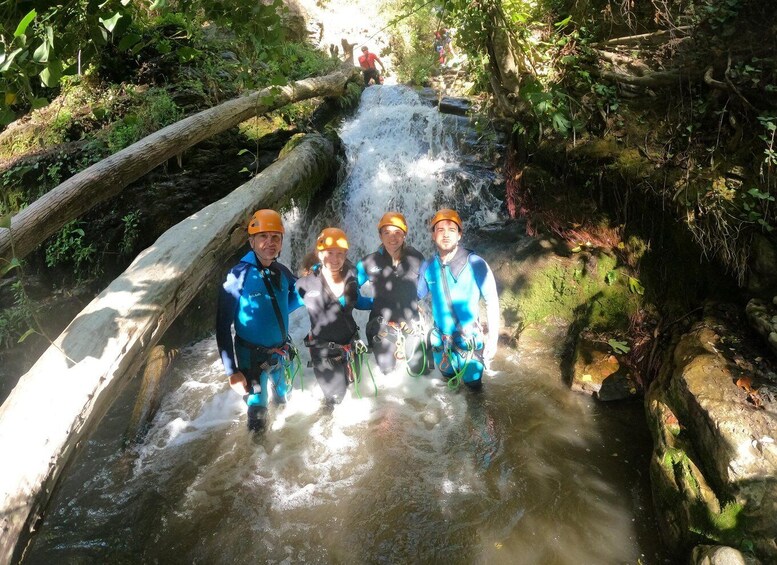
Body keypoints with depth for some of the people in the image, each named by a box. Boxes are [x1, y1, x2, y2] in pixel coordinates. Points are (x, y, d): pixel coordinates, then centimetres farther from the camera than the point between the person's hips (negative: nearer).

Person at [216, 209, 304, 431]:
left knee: (284, 396, 26)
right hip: (252, 356, -5)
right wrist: (232, 371, -20)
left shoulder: (282, 272, -5)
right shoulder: (238, 276, -20)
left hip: (281, 352, 5)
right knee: (258, 410, 4)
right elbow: (223, 326, -18)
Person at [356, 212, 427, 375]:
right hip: (382, 322, -1)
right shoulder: (370, 262, -13)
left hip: (411, 322, 1)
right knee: (386, 369, 9)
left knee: (417, 370, 11)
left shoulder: (416, 258, -10)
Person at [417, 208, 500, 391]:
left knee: (473, 384, 12)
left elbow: (492, 302, -12)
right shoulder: (428, 266, -8)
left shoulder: (475, 263, -18)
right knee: (448, 376, 24)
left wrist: (493, 338, -13)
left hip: (470, 340, -3)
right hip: (440, 340, 3)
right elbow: (415, 297, 6)